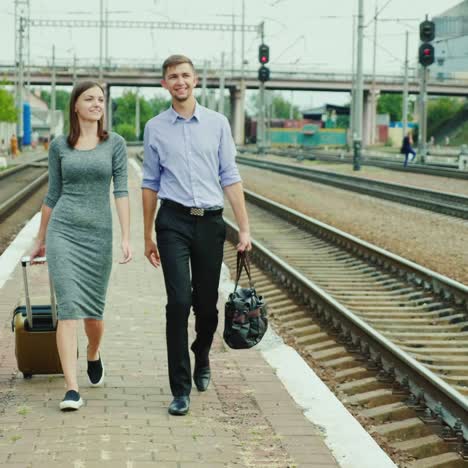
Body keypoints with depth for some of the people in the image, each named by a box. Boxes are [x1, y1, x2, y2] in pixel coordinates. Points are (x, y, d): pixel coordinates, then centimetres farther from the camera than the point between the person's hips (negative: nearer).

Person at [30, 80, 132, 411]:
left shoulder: (115, 143, 4)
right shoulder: (60, 146, 6)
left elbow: (122, 191, -3)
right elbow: (52, 195, 13)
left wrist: (127, 238, -12)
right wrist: (41, 241, 17)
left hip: (98, 234, 1)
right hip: (63, 231, 0)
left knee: (93, 310, 10)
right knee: (69, 307, -12)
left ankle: (94, 355, 44)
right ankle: (72, 388, -13)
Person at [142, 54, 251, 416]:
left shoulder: (217, 124, 5)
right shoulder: (155, 128, 6)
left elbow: (230, 178, 4)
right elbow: (150, 184, 10)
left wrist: (245, 228, -1)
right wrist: (148, 237, 11)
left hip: (210, 222, 1)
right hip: (174, 222, -1)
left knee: (207, 304, 10)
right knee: (179, 302, -10)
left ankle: (202, 359, 39)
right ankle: (180, 389, -5)